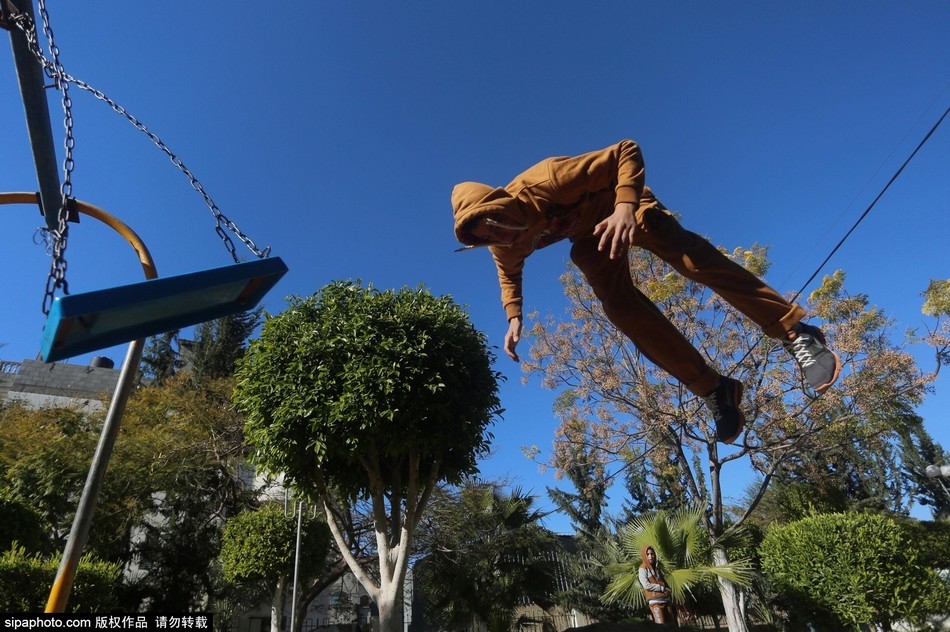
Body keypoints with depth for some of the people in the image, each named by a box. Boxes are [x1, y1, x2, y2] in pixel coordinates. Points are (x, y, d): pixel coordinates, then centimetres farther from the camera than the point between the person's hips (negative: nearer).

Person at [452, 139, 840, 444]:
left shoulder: (546, 180, -37)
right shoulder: (506, 245, -18)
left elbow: (626, 152, -31)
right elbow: (509, 272, 7)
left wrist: (625, 206, -47)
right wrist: (514, 316, -8)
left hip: (617, 208, -4)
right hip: (587, 238, 4)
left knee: (690, 256, -27)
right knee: (620, 307, -19)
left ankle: (796, 332, -17)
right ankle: (714, 390, -14)